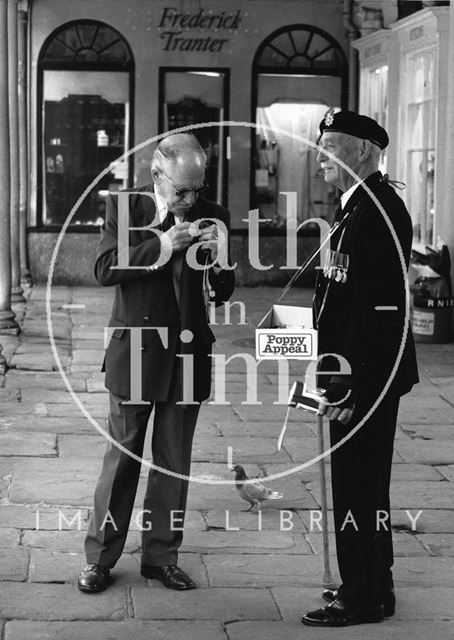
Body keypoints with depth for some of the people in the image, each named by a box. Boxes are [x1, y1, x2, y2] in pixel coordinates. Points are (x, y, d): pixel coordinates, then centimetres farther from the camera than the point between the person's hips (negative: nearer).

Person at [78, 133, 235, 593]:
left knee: (174, 463, 9)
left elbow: (221, 295, 4)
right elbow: (104, 270, -14)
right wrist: (161, 246, -22)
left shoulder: (211, 216, 3)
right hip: (136, 350, -3)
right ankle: (100, 557, 15)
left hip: (188, 355, 3)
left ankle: (161, 556, 21)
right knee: (122, 456, 4)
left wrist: (218, 257, -16)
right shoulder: (124, 207, -3)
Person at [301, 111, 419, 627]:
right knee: (362, 482, 17)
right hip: (353, 374, 10)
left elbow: (382, 308, -23)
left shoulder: (378, 210, -18)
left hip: (366, 377, -10)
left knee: (357, 484, -2)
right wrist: (331, 371, 16)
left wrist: (352, 385, -23)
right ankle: (370, 587, 29)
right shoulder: (357, 207, 14)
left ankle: (364, 596, 9)